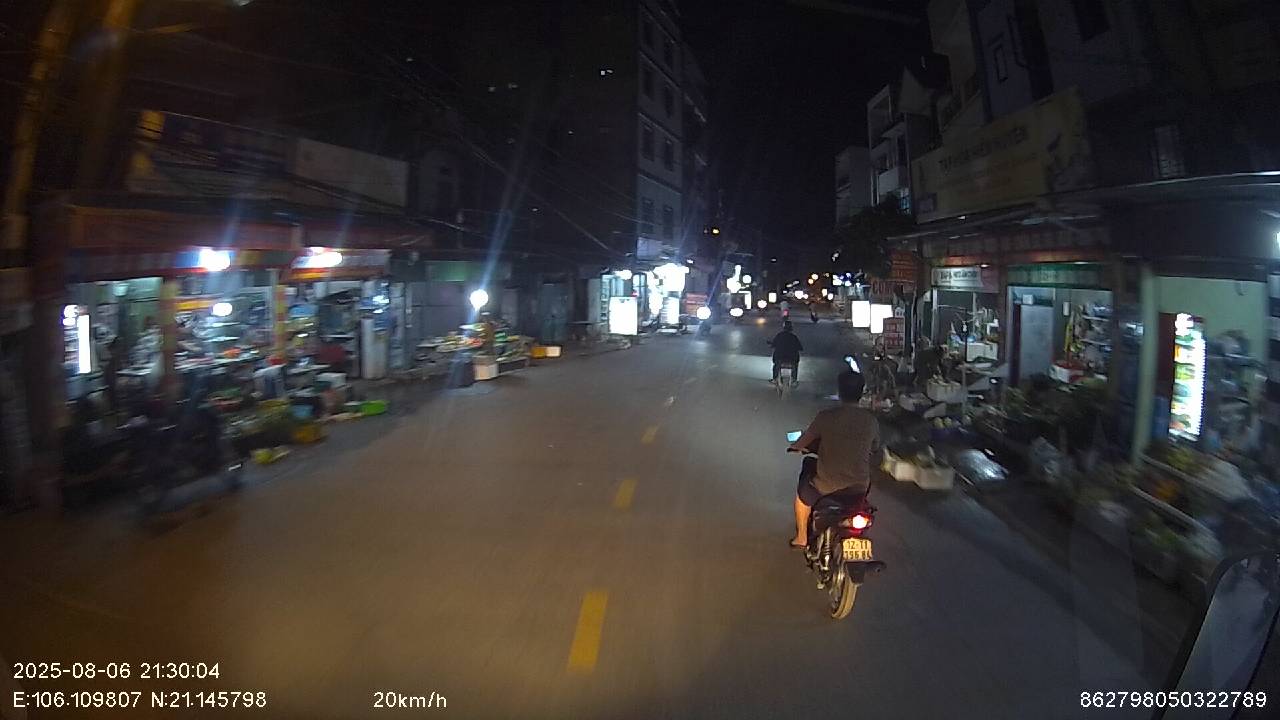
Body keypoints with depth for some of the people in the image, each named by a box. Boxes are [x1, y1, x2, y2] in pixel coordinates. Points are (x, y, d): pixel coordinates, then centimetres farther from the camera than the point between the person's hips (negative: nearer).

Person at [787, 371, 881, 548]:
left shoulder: (826, 416, -16)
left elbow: (802, 443, -4)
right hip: (860, 486, 3)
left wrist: (794, 445, 20)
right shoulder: (871, 420, -7)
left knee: (803, 493, 29)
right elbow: (875, 451, 10)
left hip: (827, 485, -3)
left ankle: (801, 538, 38)